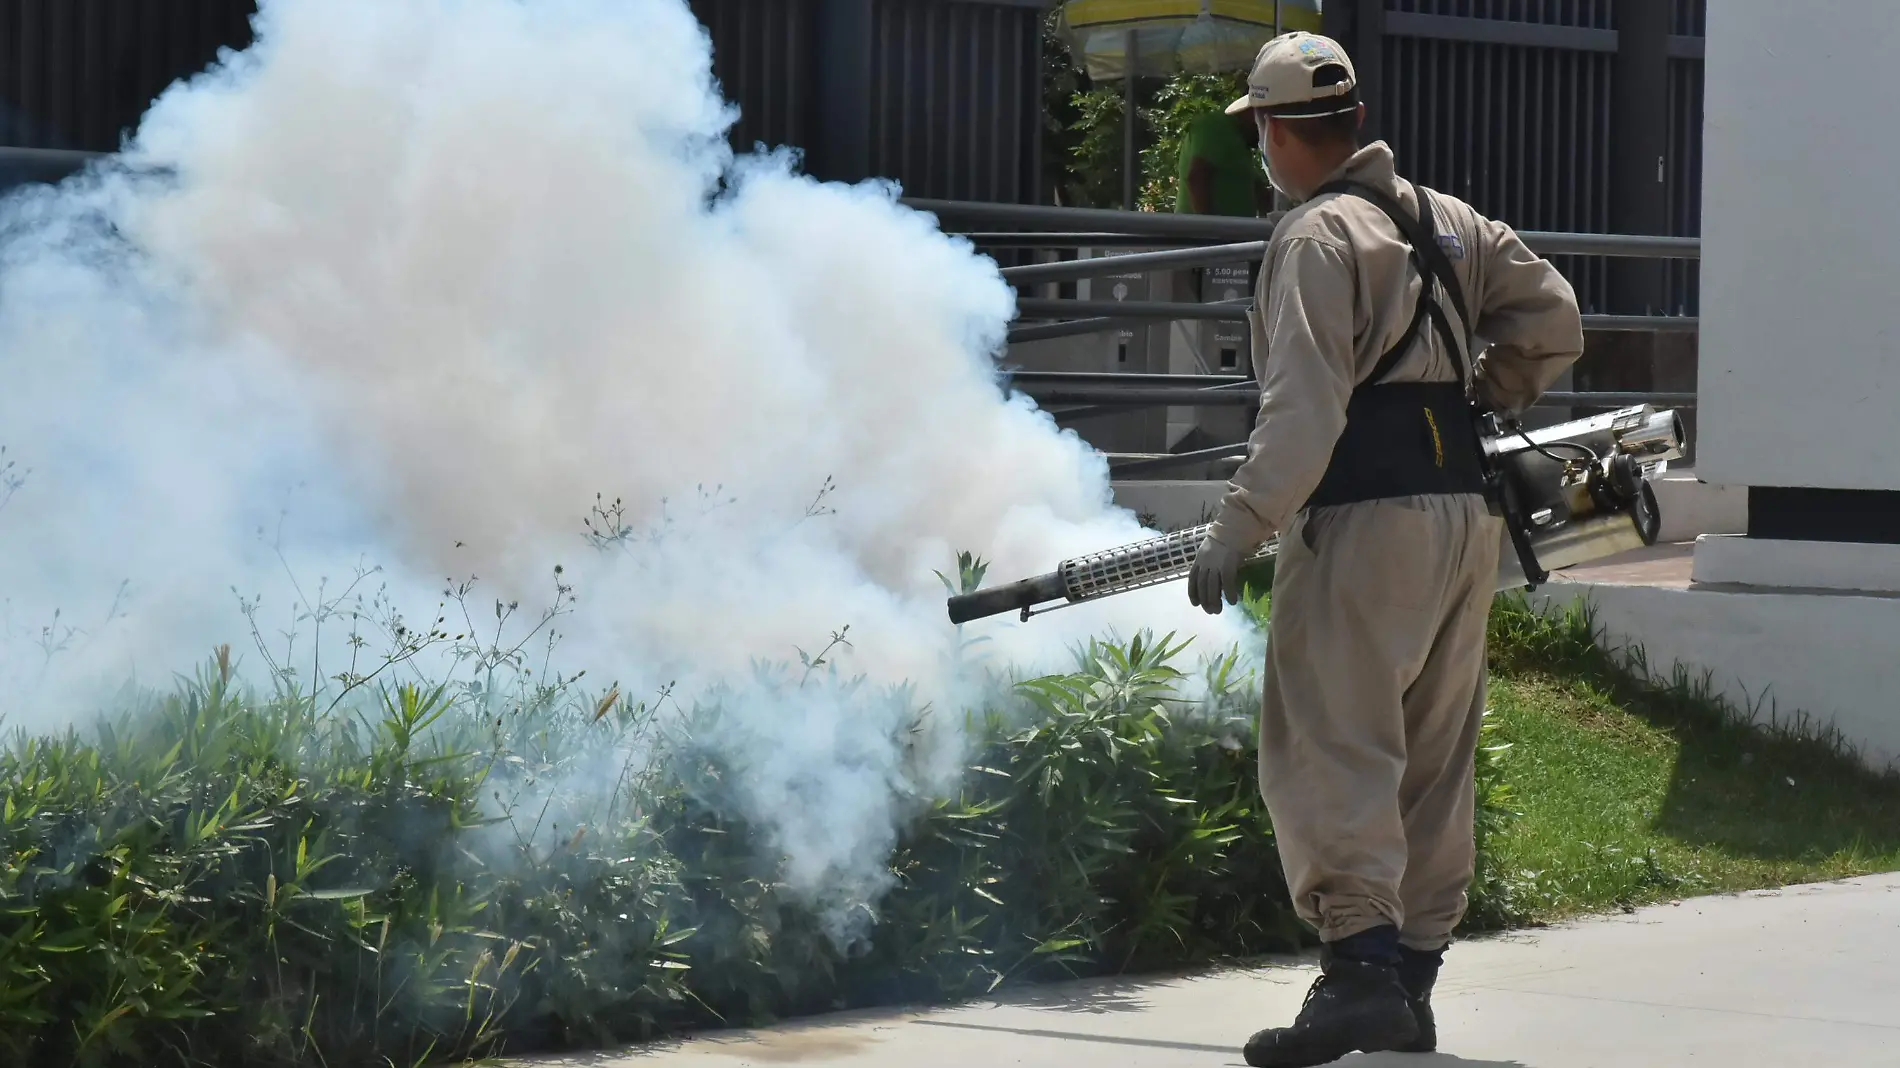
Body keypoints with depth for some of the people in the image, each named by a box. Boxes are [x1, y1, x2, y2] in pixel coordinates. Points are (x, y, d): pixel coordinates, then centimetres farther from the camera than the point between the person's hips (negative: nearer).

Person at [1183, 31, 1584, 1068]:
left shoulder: (1318, 235, -8)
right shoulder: (1448, 221, 16)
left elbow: (1303, 407, -17)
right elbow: (1553, 320, 16)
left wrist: (1237, 530, -19)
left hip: (1367, 523, -8)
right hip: (1466, 512, 8)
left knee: (1326, 751, -10)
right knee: (1432, 757, 13)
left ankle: (1360, 966, -22)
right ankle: (1411, 981, 18)